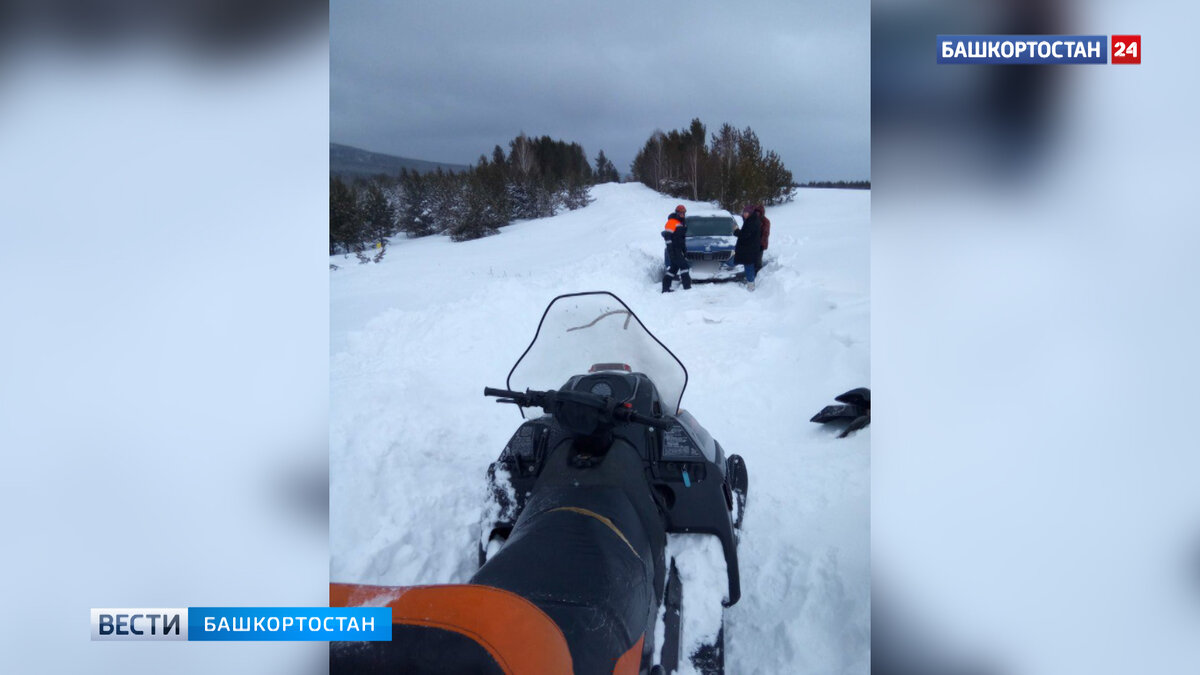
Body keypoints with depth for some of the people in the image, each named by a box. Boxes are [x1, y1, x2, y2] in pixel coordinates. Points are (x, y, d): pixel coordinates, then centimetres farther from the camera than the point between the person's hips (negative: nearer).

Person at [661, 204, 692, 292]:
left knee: (673, 268, 10)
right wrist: (670, 248, -22)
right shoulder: (672, 222, -9)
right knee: (684, 265, -13)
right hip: (674, 250, -9)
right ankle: (687, 286, -12)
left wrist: (685, 250, 24)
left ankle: (665, 288, 13)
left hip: (679, 249, 10)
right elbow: (667, 235, -16)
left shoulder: (682, 223, 20)